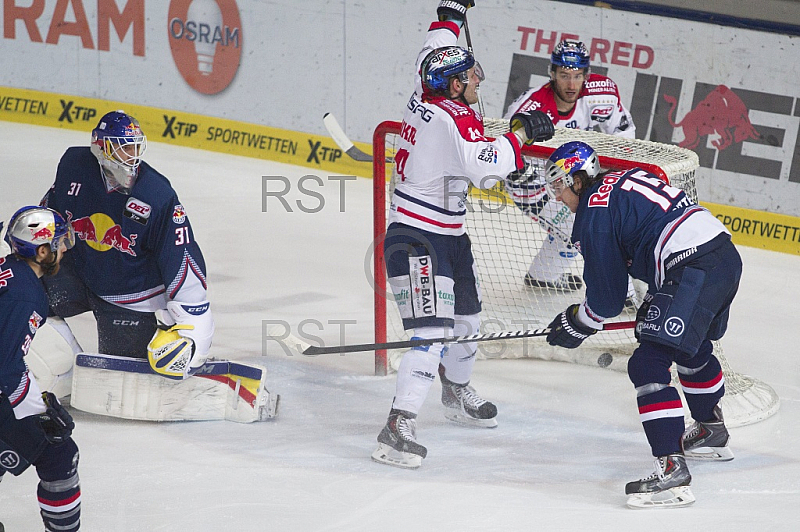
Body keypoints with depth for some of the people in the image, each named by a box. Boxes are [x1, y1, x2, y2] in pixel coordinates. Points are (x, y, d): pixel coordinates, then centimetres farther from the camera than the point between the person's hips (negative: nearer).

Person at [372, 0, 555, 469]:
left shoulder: (426, 95, 3)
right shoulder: (453, 119, -24)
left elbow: (434, 53, 24)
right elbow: (486, 169, -34)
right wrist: (521, 132, -23)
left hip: (448, 236, 11)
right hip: (416, 240, -11)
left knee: (466, 318, 26)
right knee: (431, 330, -20)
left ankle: (458, 393, 49)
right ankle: (400, 427, -25)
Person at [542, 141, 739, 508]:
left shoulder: (594, 215, -6)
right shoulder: (625, 180, 20)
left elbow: (606, 295, -3)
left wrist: (576, 325, 15)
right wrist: (655, 299, 32)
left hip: (694, 270, -10)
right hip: (726, 253, 10)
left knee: (647, 364, -12)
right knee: (691, 349, 33)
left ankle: (672, 470, -22)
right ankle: (712, 434, 54)